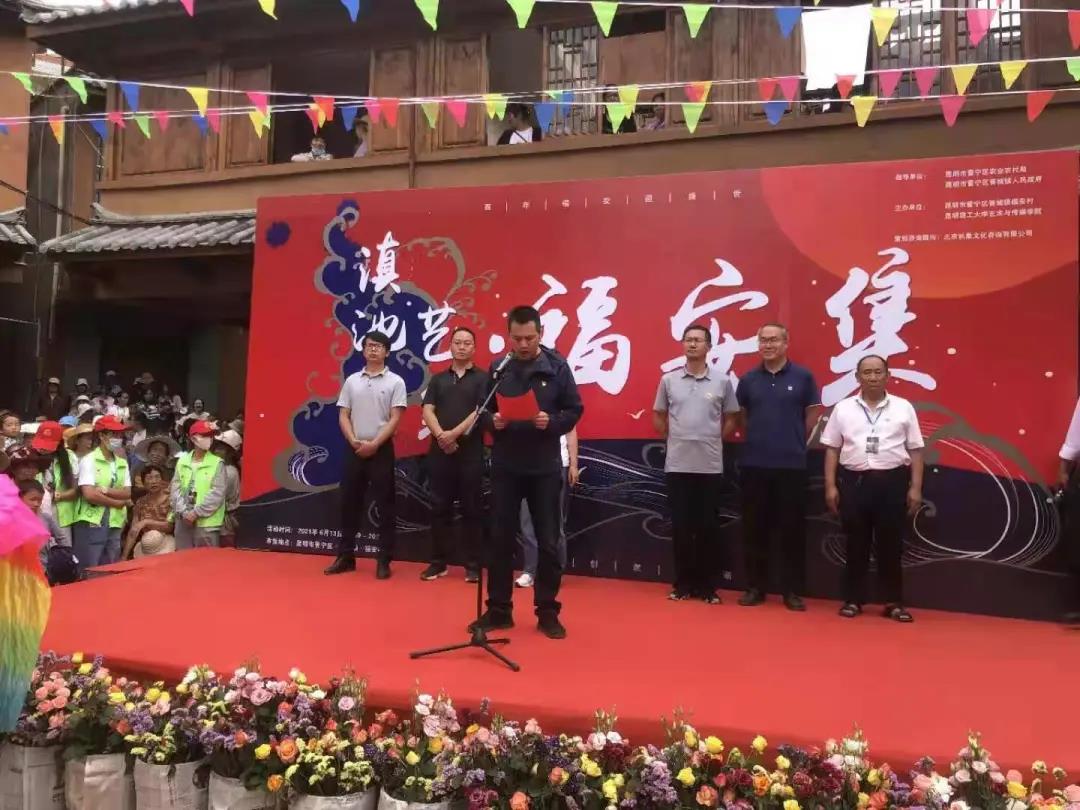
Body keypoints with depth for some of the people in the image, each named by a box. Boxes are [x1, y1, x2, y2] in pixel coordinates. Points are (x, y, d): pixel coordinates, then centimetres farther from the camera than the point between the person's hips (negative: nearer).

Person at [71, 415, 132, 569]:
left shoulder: (122, 463, 11)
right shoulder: (89, 460, -7)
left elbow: (127, 493, 2)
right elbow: (90, 495, -17)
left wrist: (105, 490, -13)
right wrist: (118, 502, -8)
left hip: (115, 525, 6)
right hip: (91, 524, -6)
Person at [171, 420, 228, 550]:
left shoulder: (217, 463, -3)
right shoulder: (182, 461, 9)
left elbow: (217, 493, -9)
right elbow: (175, 488, 5)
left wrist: (196, 513, -13)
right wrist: (183, 512, -8)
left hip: (207, 523, -3)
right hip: (183, 521, 4)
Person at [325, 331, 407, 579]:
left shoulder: (395, 382, -1)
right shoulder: (352, 381, 10)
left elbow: (395, 419, -7)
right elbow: (343, 416, 7)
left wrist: (374, 444, -15)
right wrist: (354, 442, -8)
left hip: (382, 450, -3)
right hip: (354, 449, 3)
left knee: (385, 506, 0)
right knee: (349, 503, 7)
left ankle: (384, 560, 6)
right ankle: (345, 557, 17)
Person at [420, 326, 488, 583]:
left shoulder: (482, 378, 4)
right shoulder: (438, 379, 14)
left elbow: (482, 411, -8)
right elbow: (428, 411, 4)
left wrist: (455, 433, -15)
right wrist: (441, 435, -14)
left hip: (471, 451, -3)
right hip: (440, 451, 3)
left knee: (471, 509, 2)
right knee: (440, 508, 6)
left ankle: (472, 565, 9)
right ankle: (438, 562, 14)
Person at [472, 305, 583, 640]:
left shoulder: (557, 367, -3)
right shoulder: (498, 368, 4)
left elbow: (574, 411, -1)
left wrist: (552, 422, -20)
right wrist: (493, 421, -13)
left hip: (544, 468, -2)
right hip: (505, 466, 2)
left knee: (548, 541, 5)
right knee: (501, 539, 7)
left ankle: (547, 612, 19)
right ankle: (499, 610, 21)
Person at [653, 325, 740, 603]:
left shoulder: (722, 381, 1)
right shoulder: (669, 380, 3)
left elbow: (731, 419, 10)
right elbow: (658, 417, 13)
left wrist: (714, 440, 3)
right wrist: (674, 439, 7)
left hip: (710, 465, -1)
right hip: (677, 465, 1)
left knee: (708, 526, 5)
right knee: (681, 526, 6)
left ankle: (708, 585, 15)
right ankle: (683, 583, 17)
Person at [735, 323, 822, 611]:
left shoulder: (803, 377, -1)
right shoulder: (748, 379, 5)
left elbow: (812, 416, 6)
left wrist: (794, 443, 9)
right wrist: (758, 438, 11)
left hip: (791, 464, -2)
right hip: (754, 463, 2)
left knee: (792, 528, 3)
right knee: (755, 528, 6)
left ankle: (793, 590, 14)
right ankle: (755, 587, 18)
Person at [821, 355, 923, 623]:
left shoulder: (903, 408, 4)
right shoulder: (843, 408, 5)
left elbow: (915, 450, 5)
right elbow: (832, 449, 6)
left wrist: (916, 488, -1)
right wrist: (830, 486, 1)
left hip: (892, 481, 0)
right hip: (854, 481, 0)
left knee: (890, 544, 5)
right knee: (856, 544, 6)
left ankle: (893, 602, 16)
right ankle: (853, 599, 16)